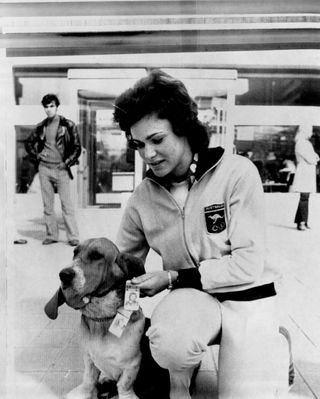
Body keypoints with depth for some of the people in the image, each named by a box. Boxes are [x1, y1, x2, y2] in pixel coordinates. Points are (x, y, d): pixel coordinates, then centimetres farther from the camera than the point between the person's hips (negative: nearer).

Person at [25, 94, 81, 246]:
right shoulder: (41, 127, 10)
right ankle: (51, 235, 16)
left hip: (61, 169, -4)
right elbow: (28, 143, 23)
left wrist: (67, 163, -8)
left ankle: (73, 237, -1)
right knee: (47, 205, 7)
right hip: (44, 168, 4)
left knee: (66, 204, -6)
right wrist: (36, 156, 8)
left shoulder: (68, 125, -2)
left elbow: (77, 147, -2)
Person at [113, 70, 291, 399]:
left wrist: (174, 278, -18)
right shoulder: (143, 197, -5)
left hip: (247, 298, -1)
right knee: (167, 337, -31)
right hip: (191, 298, 2)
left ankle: (274, 345, 19)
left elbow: (248, 264, -16)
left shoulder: (237, 173, -17)